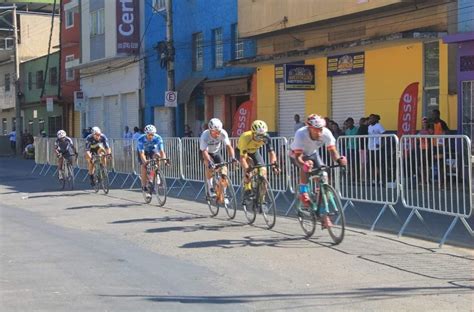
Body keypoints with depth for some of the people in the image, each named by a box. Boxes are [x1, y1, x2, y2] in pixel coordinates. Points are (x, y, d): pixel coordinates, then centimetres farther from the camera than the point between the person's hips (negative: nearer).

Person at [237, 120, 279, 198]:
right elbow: (242, 157, -43)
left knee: (263, 170, -13)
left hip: (254, 151, 3)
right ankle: (247, 188, -24)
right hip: (241, 151, -3)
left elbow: (271, 152, -28)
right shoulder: (245, 138, -41)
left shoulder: (266, 138, -30)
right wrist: (246, 169, -56)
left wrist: (274, 164, -45)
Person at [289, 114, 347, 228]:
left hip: (313, 154, 3)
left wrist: (339, 159, -47)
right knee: (306, 165, -38)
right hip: (296, 154, -3)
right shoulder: (301, 134, -38)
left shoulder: (326, 133, -29)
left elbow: (332, 150, -26)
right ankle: (303, 193, -20)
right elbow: (298, 156, -39)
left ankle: (324, 215, -3)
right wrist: (303, 165, -60)